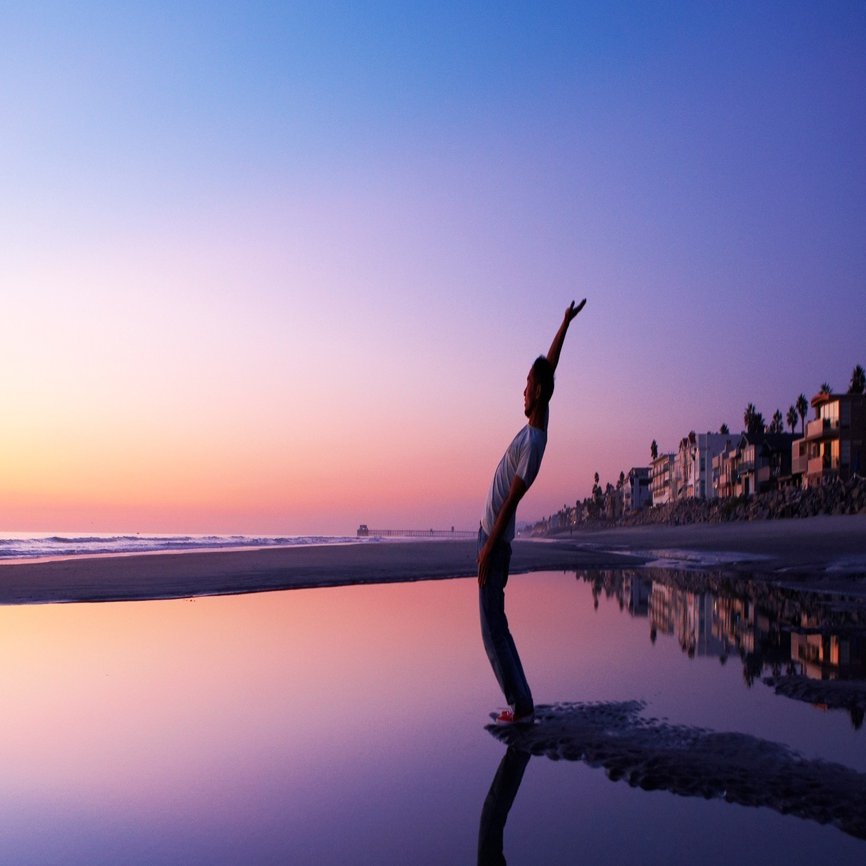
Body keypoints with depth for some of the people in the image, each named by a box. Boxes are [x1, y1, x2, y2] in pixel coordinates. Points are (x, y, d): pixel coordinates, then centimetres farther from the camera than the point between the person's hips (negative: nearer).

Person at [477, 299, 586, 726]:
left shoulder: (534, 441, -20)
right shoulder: (537, 423, 6)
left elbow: (512, 499, -21)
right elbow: (550, 368, 18)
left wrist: (488, 547, -20)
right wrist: (566, 323, 22)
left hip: (496, 538, -10)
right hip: (491, 532, 10)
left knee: (494, 629, -6)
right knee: (495, 626, 12)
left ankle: (521, 706, -1)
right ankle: (518, 703, 14)